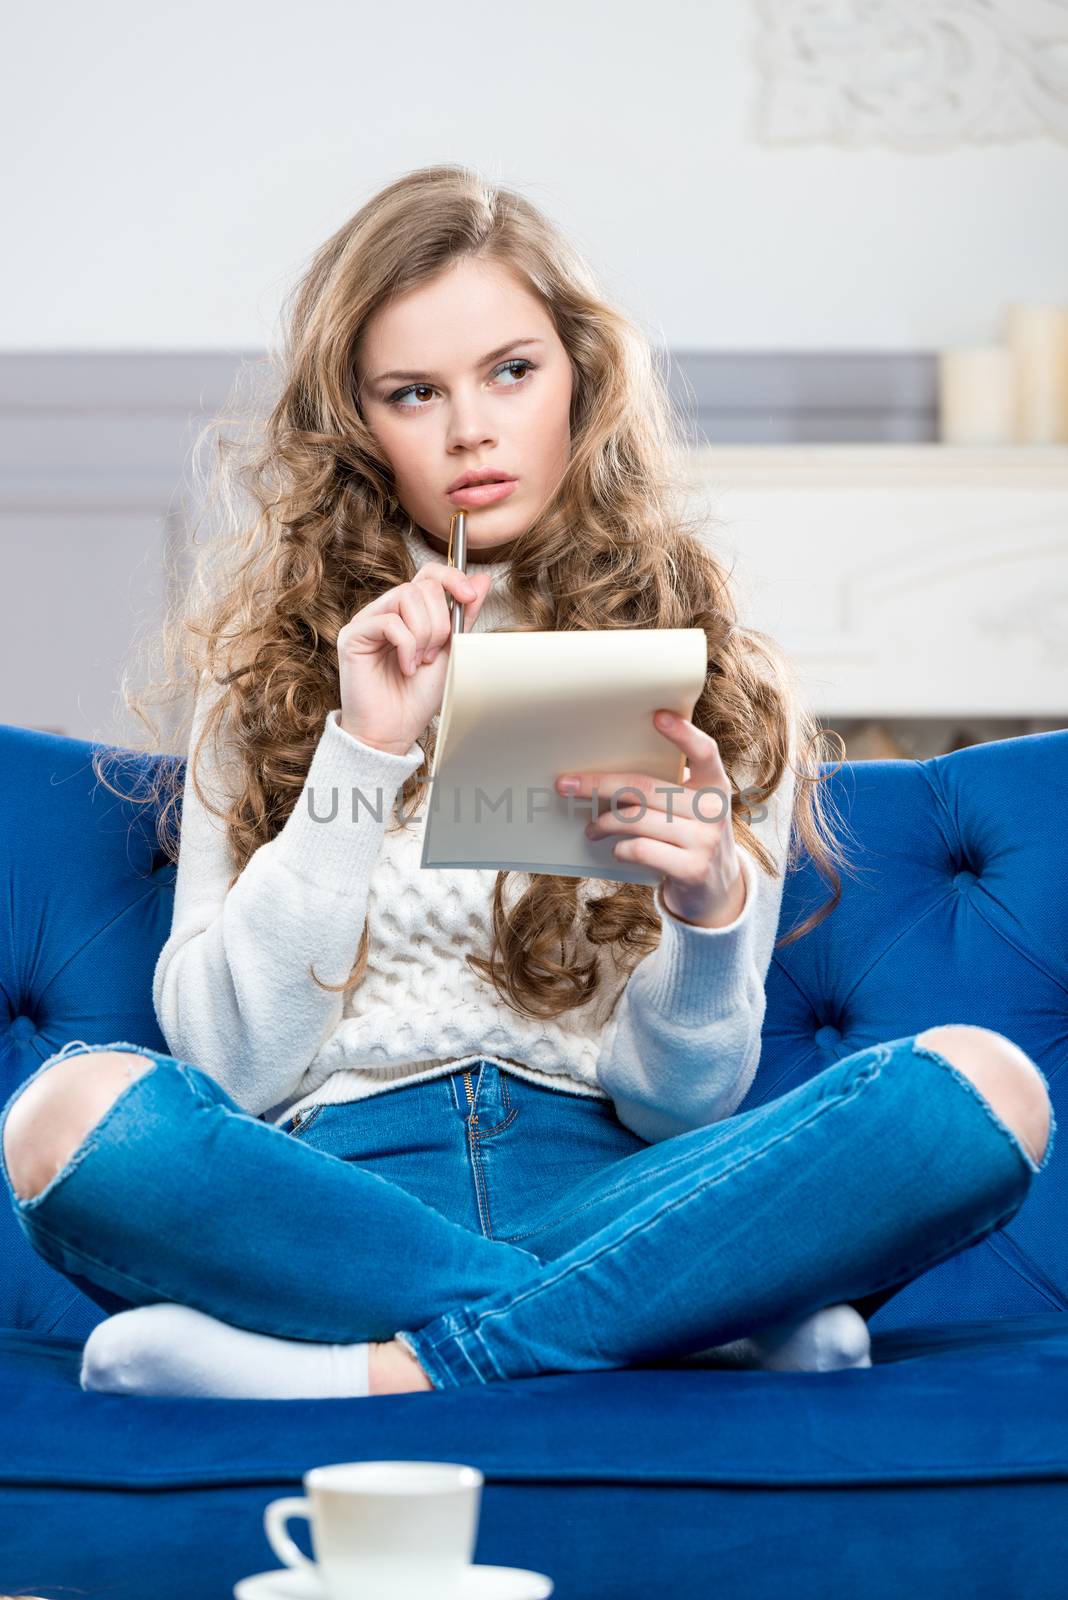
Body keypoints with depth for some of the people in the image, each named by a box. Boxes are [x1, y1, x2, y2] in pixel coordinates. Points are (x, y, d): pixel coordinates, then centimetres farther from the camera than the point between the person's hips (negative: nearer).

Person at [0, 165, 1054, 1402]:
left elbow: (683, 1104, 5)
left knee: (984, 1086, -25)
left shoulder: (717, 682, 11)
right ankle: (685, 1319, -23)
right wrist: (360, 753, -8)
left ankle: (383, 1373, -27)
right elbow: (226, 1064, -1)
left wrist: (711, 911, -16)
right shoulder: (266, 671, 11)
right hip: (336, 1190, 0)